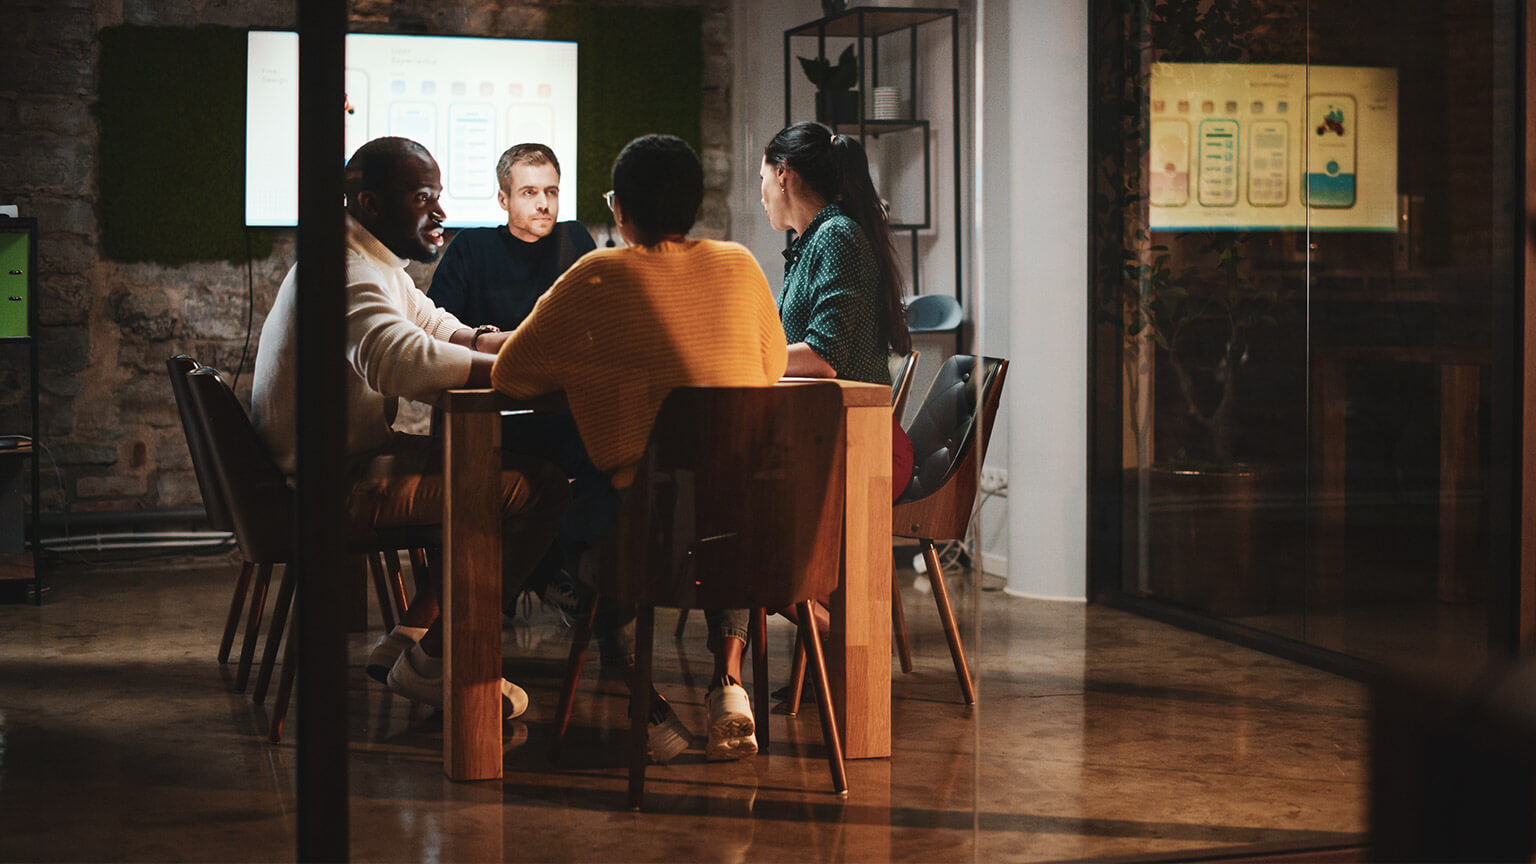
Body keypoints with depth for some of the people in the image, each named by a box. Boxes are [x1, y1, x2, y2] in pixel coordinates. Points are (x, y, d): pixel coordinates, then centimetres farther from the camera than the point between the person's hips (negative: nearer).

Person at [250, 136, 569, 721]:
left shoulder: (377, 265, 18)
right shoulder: (349, 272, -18)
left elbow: (439, 331, 20)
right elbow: (402, 360, -35)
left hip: (361, 458, 11)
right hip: (340, 486, -11)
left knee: (508, 464, 17)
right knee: (536, 491, -17)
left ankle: (409, 638, 13)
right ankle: (429, 664, -6)